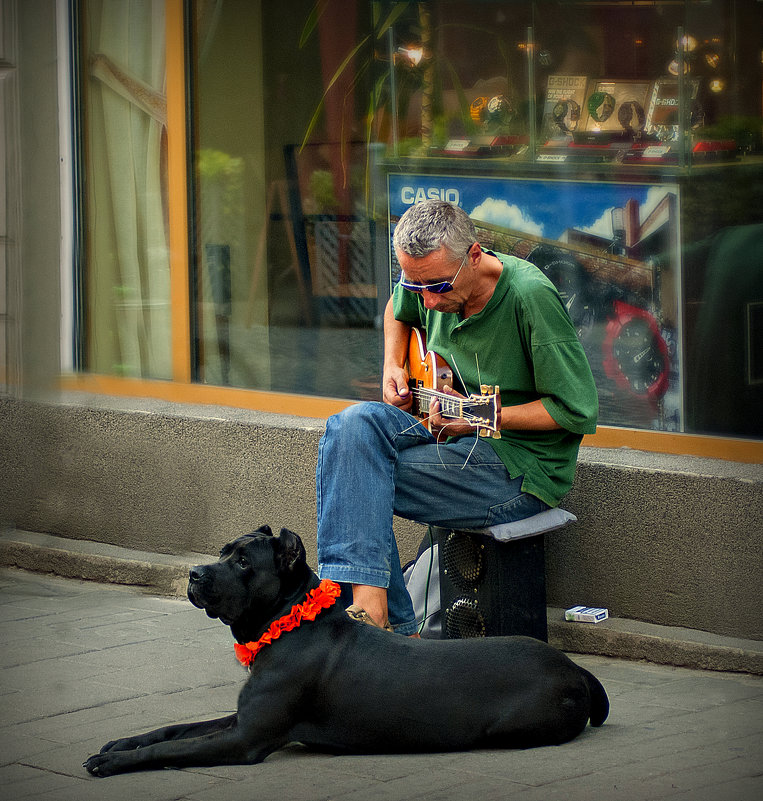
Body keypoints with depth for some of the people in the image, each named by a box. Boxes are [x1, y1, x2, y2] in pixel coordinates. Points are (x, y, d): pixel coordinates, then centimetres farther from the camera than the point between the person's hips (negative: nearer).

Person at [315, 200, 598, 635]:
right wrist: (393, 368, 11)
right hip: (448, 437, 8)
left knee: (354, 477, -19)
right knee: (356, 423, -19)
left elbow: (580, 412, -19)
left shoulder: (530, 297, -22)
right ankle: (368, 603, -22)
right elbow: (398, 313, 29)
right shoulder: (428, 277, 0)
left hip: (520, 466, -8)